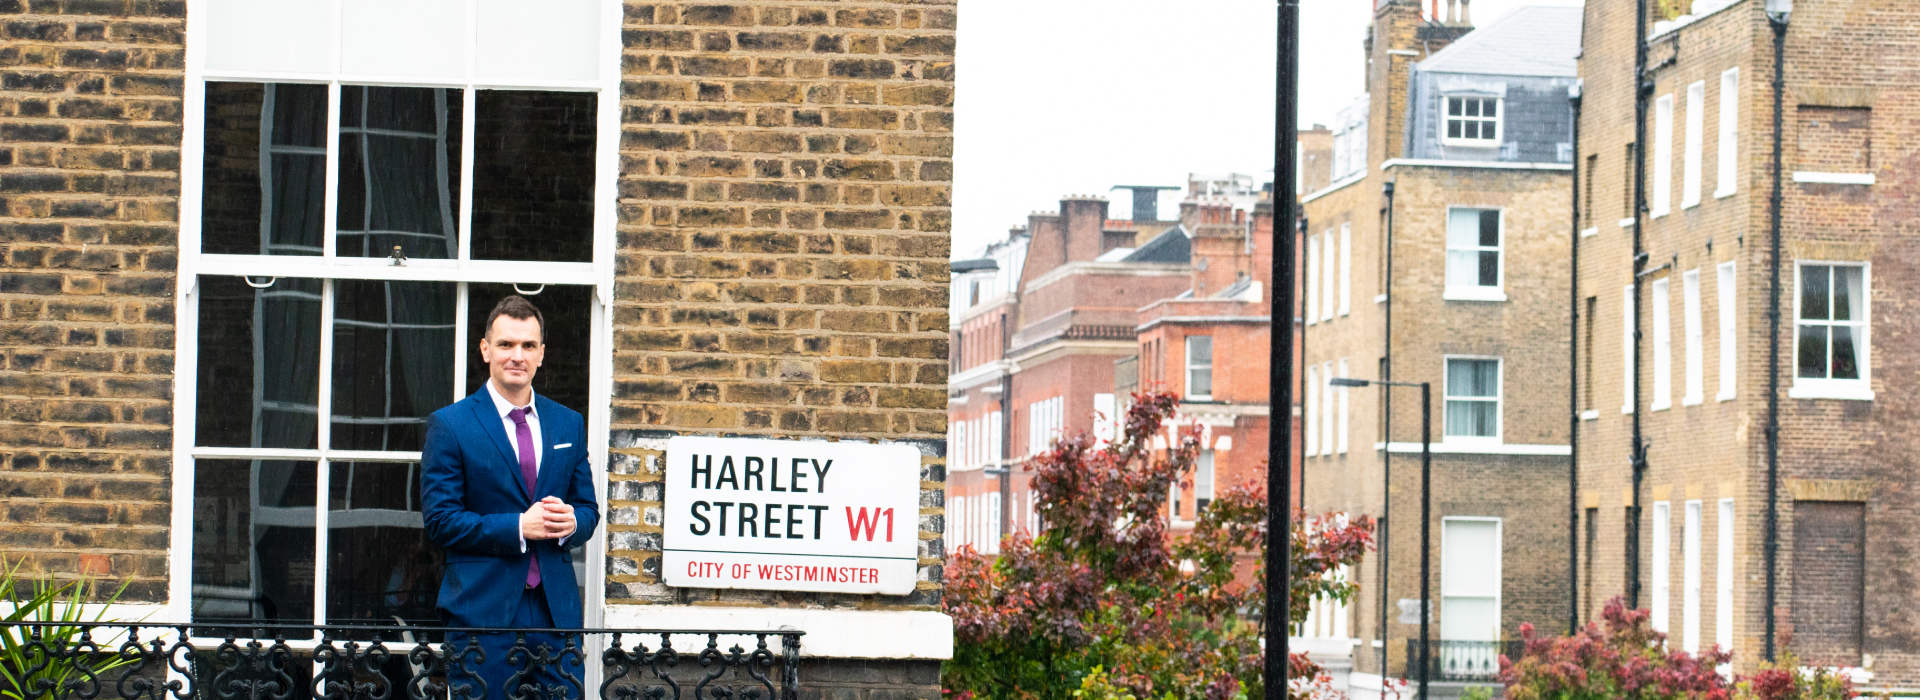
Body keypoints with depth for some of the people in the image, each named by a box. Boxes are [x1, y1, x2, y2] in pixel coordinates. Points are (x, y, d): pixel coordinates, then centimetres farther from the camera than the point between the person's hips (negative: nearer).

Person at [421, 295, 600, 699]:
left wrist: (572, 522, -8)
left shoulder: (569, 424, 14)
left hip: (557, 605, 4)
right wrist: (517, 528, -16)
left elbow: (589, 509, 17)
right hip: (482, 608, -4)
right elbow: (440, 520, -6)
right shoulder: (449, 425, 0)